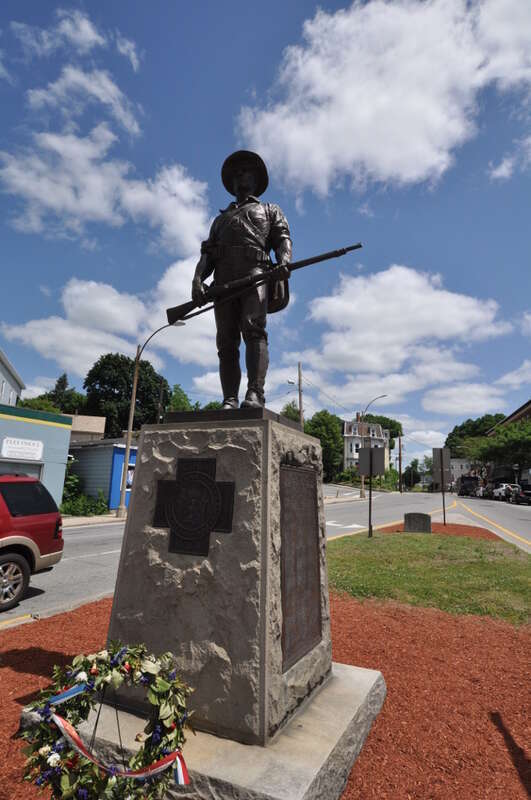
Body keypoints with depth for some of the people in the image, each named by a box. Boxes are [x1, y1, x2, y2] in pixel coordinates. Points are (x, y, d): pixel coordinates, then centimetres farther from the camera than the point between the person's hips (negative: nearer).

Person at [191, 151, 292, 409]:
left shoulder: (270, 210, 30)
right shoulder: (220, 218, 37)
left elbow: (282, 239, 12)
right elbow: (207, 253, 24)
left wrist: (284, 262, -12)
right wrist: (197, 278, 3)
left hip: (255, 272, -3)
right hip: (224, 279, 3)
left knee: (253, 330, -24)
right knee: (226, 341, -10)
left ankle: (255, 395, -33)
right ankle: (229, 402, -16)